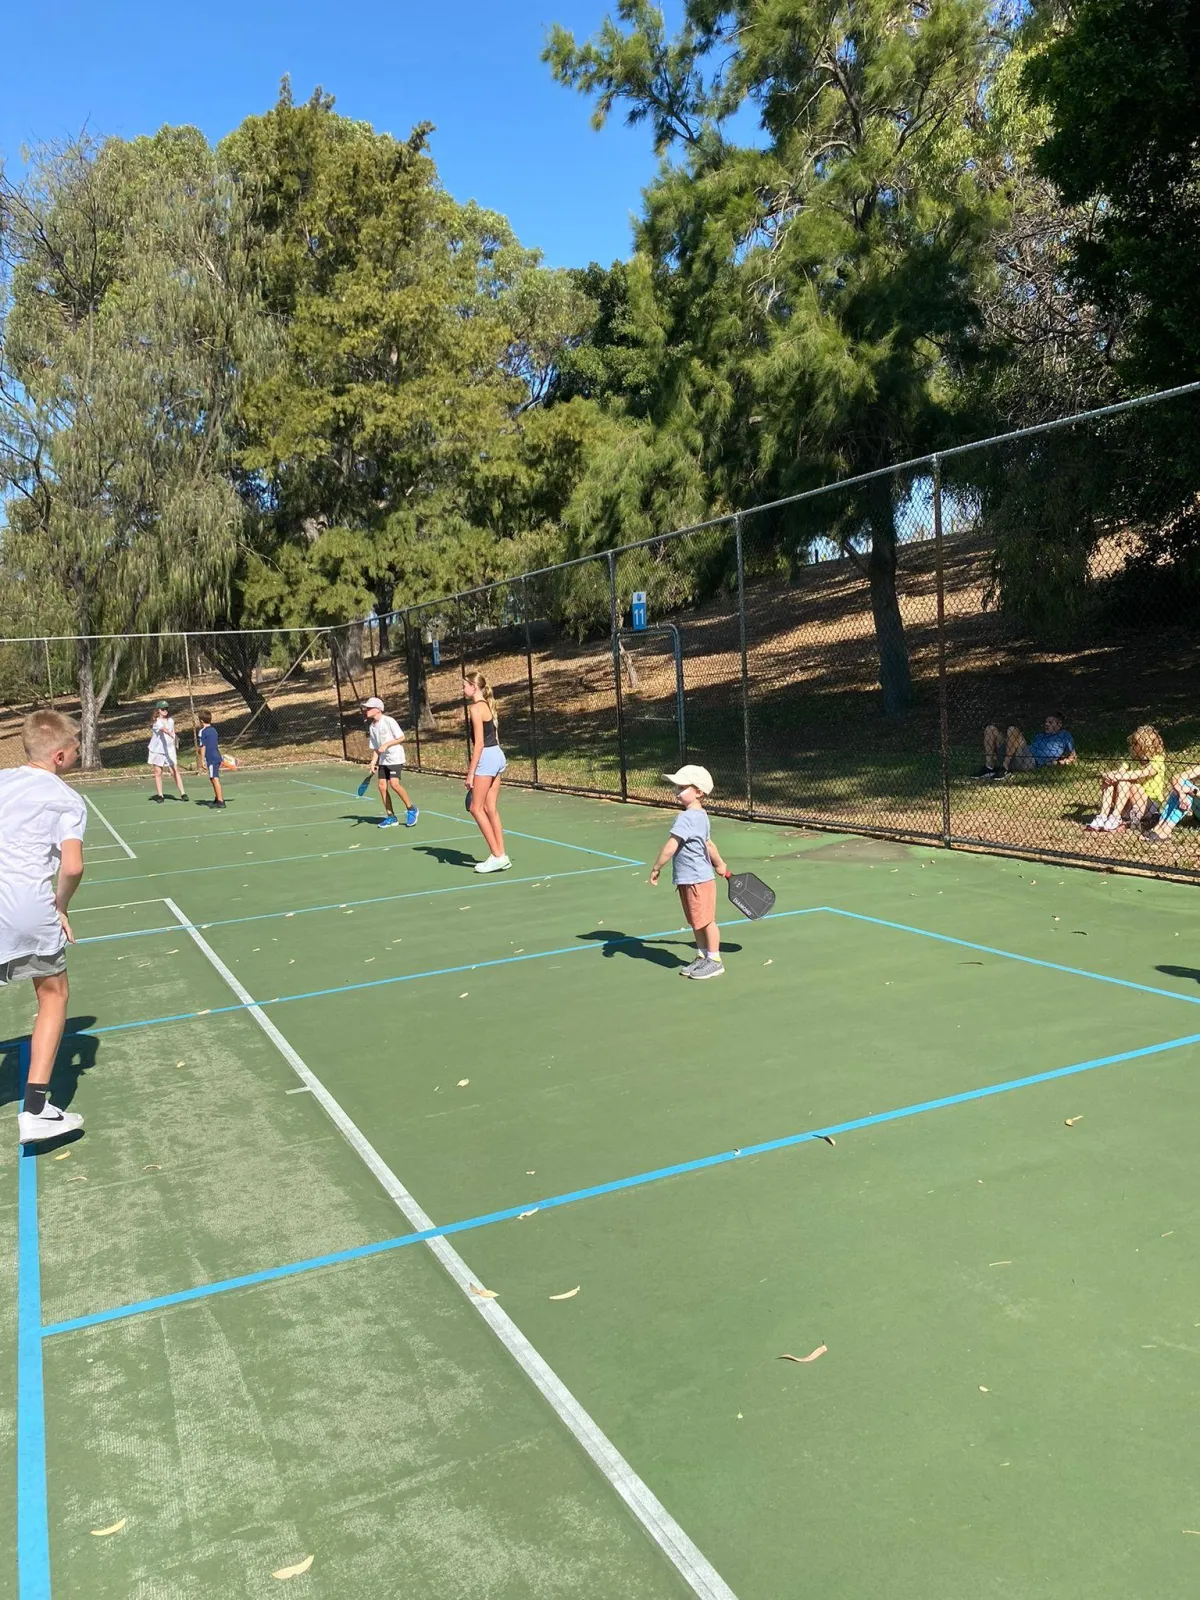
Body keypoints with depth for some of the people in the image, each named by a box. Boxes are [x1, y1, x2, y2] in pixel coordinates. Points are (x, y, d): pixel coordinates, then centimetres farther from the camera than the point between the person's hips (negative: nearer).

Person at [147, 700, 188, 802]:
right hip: (157, 750, -3)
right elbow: (163, 729, -33)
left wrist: (174, 746, 17)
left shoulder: (171, 720, 6)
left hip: (169, 749, 3)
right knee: (158, 772, 4)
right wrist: (171, 734, -52)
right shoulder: (156, 722, -12)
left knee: (175, 770, -6)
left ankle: (183, 793, -8)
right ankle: (159, 795, 12)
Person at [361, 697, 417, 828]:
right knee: (382, 786, -1)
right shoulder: (372, 727, 8)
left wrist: (386, 745, -20)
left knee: (394, 784, -20)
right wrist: (373, 762, -1)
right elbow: (375, 748, 12)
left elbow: (401, 737, -12)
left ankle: (411, 809, -2)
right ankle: (391, 817, 9)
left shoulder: (389, 721, -12)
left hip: (395, 758, -7)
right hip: (383, 760, 7)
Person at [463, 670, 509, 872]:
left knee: (476, 808, -2)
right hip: (497, 755, 9)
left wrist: (471, 772, -16)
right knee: (490, 809, 10)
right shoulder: (487, 705, 14)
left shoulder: (476, 708, -13)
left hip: (486, 757, -9)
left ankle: (497, 856, -2)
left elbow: (479, 743, -17)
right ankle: (500, 856, 12)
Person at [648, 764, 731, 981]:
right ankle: (702, 956, 28)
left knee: (705, 921, 2)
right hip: (689, 879, 10)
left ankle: (715, 961, 12)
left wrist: (656, 869, -15)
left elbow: (670, 847, -25)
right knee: (697, 922, 17)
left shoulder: (686, 818, -22)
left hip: (697, 880, -10)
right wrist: (719, 864, 34)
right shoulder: (700, 816, 10)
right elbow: (709, 844, 22)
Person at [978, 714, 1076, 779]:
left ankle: (1004, 769, -31)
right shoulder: (1039, 735, 42)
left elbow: (1072, 756, 19)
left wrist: (1064, 762, 1)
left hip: (1031, 763, -7)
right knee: (991, 728, -4)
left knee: (1012, 730, -29)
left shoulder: (1064, 736, 24)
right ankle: (988, 768, -20)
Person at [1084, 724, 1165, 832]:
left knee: (1124, 782, -29)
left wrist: (1117, 776, -34)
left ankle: (1115, 819, -30)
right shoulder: (1136, 760, 12)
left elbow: (1141, 773, -27)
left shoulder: (1157, 761, -8)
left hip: (1152, 803, -6)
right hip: (1131, 805, 6)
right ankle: (1102, 817, -26)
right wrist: (1109, 775, -25)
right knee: (1107, 782, -14)